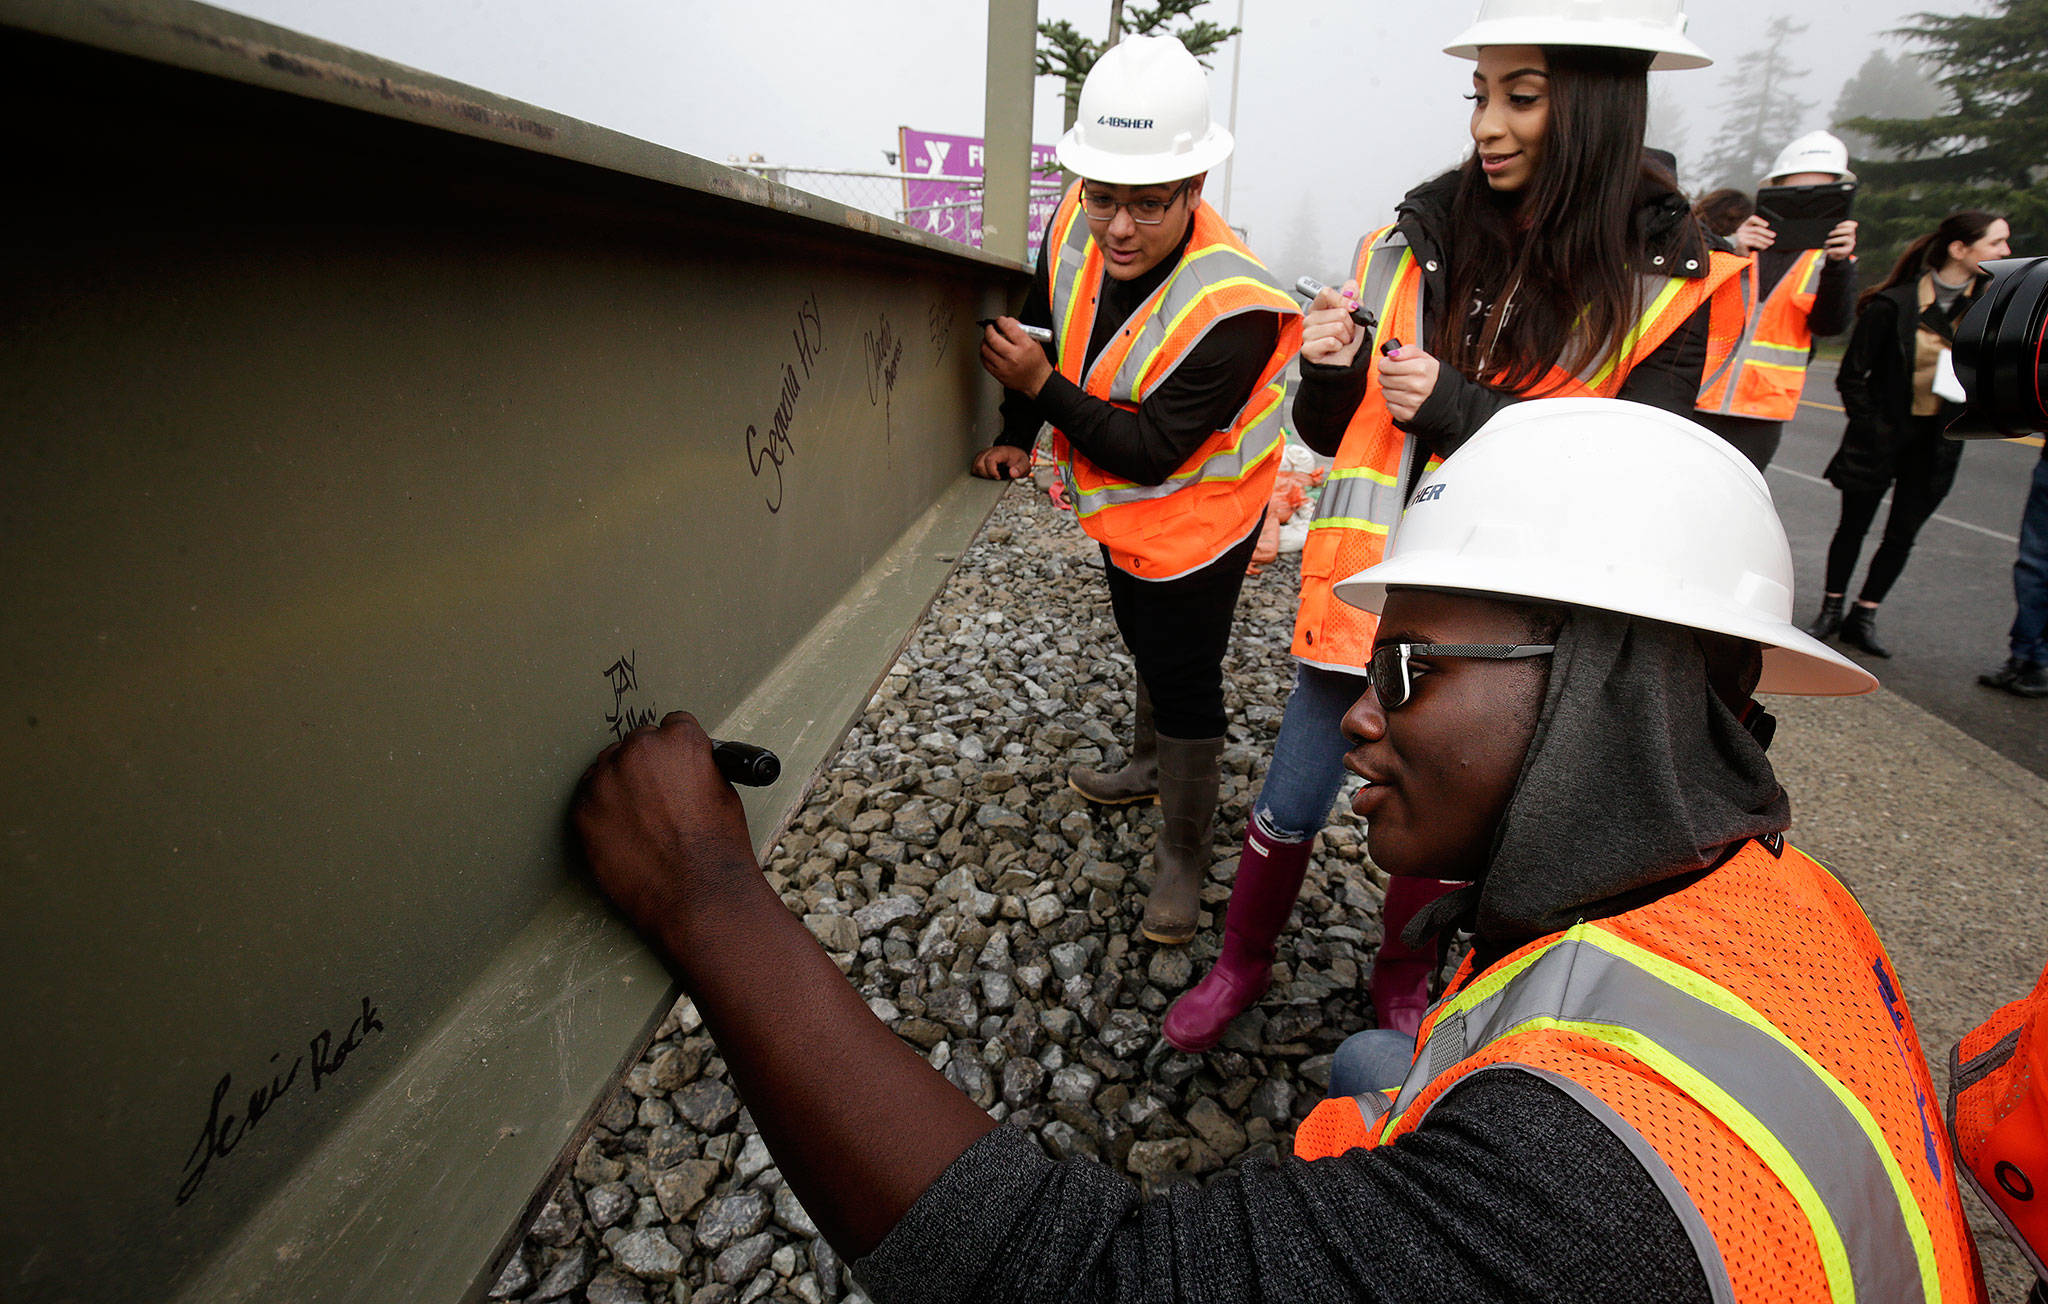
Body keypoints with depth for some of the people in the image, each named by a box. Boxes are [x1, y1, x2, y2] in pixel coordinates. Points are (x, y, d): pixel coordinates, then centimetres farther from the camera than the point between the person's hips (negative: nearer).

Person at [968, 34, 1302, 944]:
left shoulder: (1230, 309, -34)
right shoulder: (1075, 232, -14)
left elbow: (1151, 453, -29)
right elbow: (1045, 328, 7)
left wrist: (1043, 389, -34)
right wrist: (1016, 436, 3)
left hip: (1193, 525, -7)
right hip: (1122, 512, 8)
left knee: (1185, 682, 4)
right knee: (1148, 647, 28)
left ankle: (1183, 852, 27)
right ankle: (1148, 766, 56)